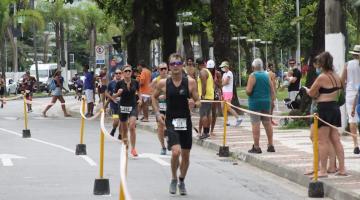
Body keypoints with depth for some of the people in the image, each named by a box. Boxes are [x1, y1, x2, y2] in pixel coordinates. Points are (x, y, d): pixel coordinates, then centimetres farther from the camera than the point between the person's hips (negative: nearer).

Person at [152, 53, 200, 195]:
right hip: (171, 121, -2)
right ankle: (173, 179, 4)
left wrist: (194, 104, -20)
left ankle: (182, 181, 32)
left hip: (186, 121, 2)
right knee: (176, 151, -19)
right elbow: (154, 97, 16)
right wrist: (157, 113, 5)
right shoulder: (163, 83, -2)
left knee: (186, 155, 9)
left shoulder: (190, 82, -3)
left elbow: (198, 101, 2)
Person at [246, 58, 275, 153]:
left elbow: (248, 91, -16)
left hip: (255, 103, -6)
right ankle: (270, 145, 17)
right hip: (266, 102, 6)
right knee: (267, 123, 13)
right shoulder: (267, 75, 8)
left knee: (255, 124, -4)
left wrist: (247, 90, 5)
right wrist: (271, 101, 14)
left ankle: (256, 147, -5)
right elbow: (272, 91, 8)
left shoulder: (253, 76, -8)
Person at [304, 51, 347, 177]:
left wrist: (306, 89, 15)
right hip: (335, 108, 8)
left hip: (324, 109, -8)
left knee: (322, 141, -2)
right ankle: (342, 169, 10)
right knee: (336, 140, 11)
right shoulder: (337, 77, 8)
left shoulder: (321, 78, -14)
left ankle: (323, 170, 0)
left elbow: (311, 93, -6)